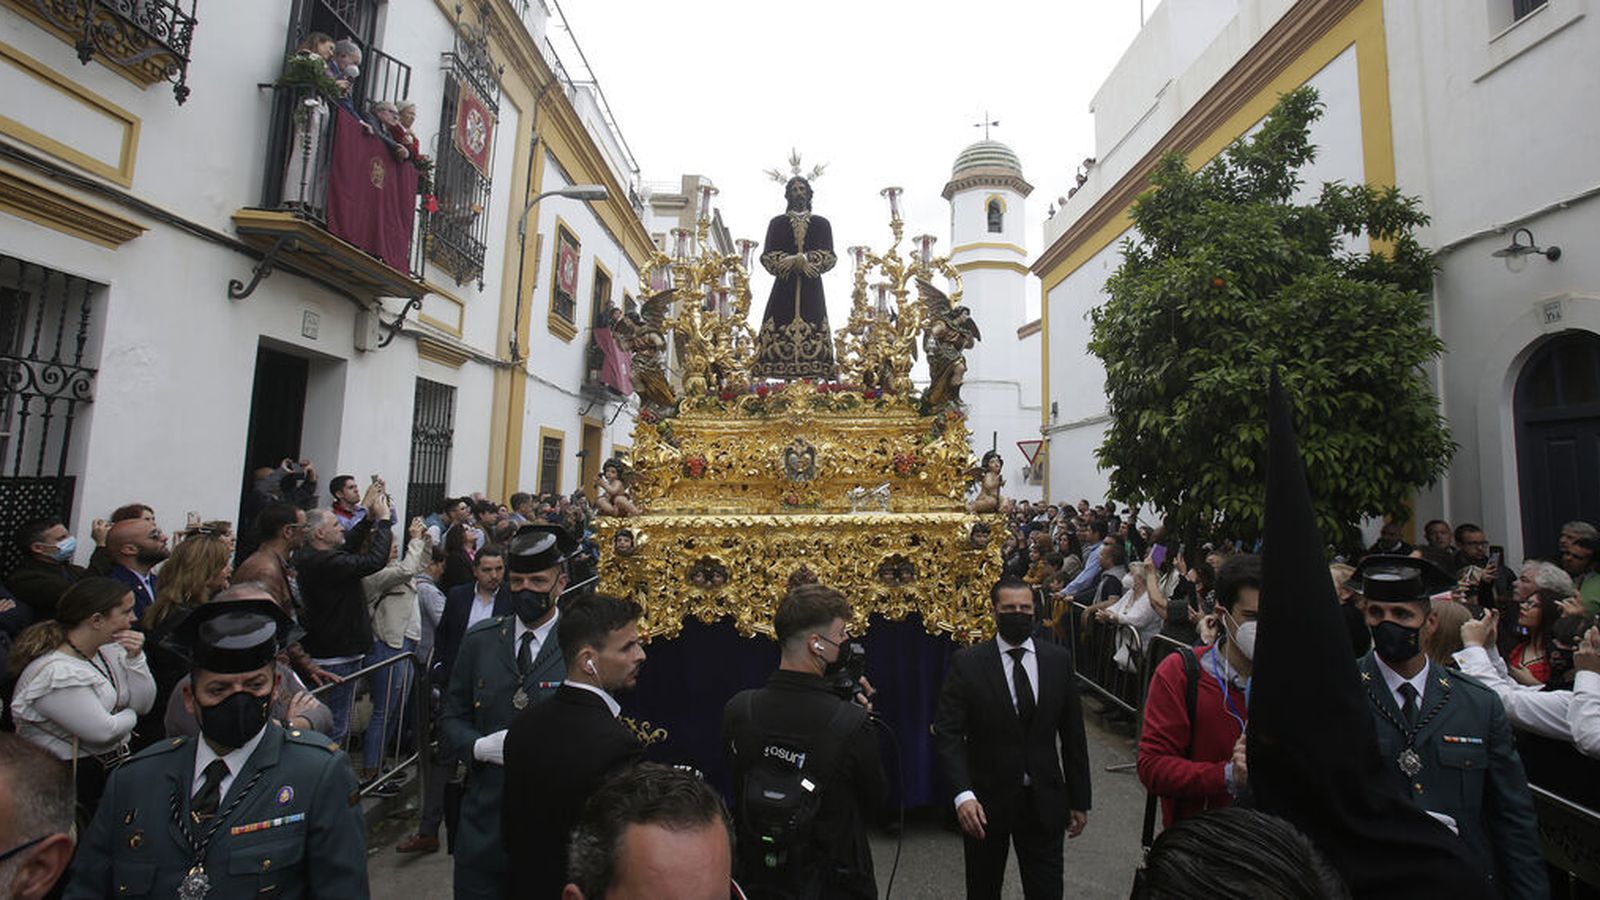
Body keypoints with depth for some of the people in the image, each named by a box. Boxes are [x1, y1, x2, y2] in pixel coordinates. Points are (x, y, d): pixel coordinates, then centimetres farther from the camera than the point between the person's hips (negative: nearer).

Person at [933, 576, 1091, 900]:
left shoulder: (1059, 659, -2)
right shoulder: (966, 663, -12)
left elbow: (1073, 734, 4)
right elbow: (947, 734, -14)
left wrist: (1080, 800, 7)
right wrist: (963, 794, -25)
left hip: (1044, 800, 2)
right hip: (985, 801, -1)